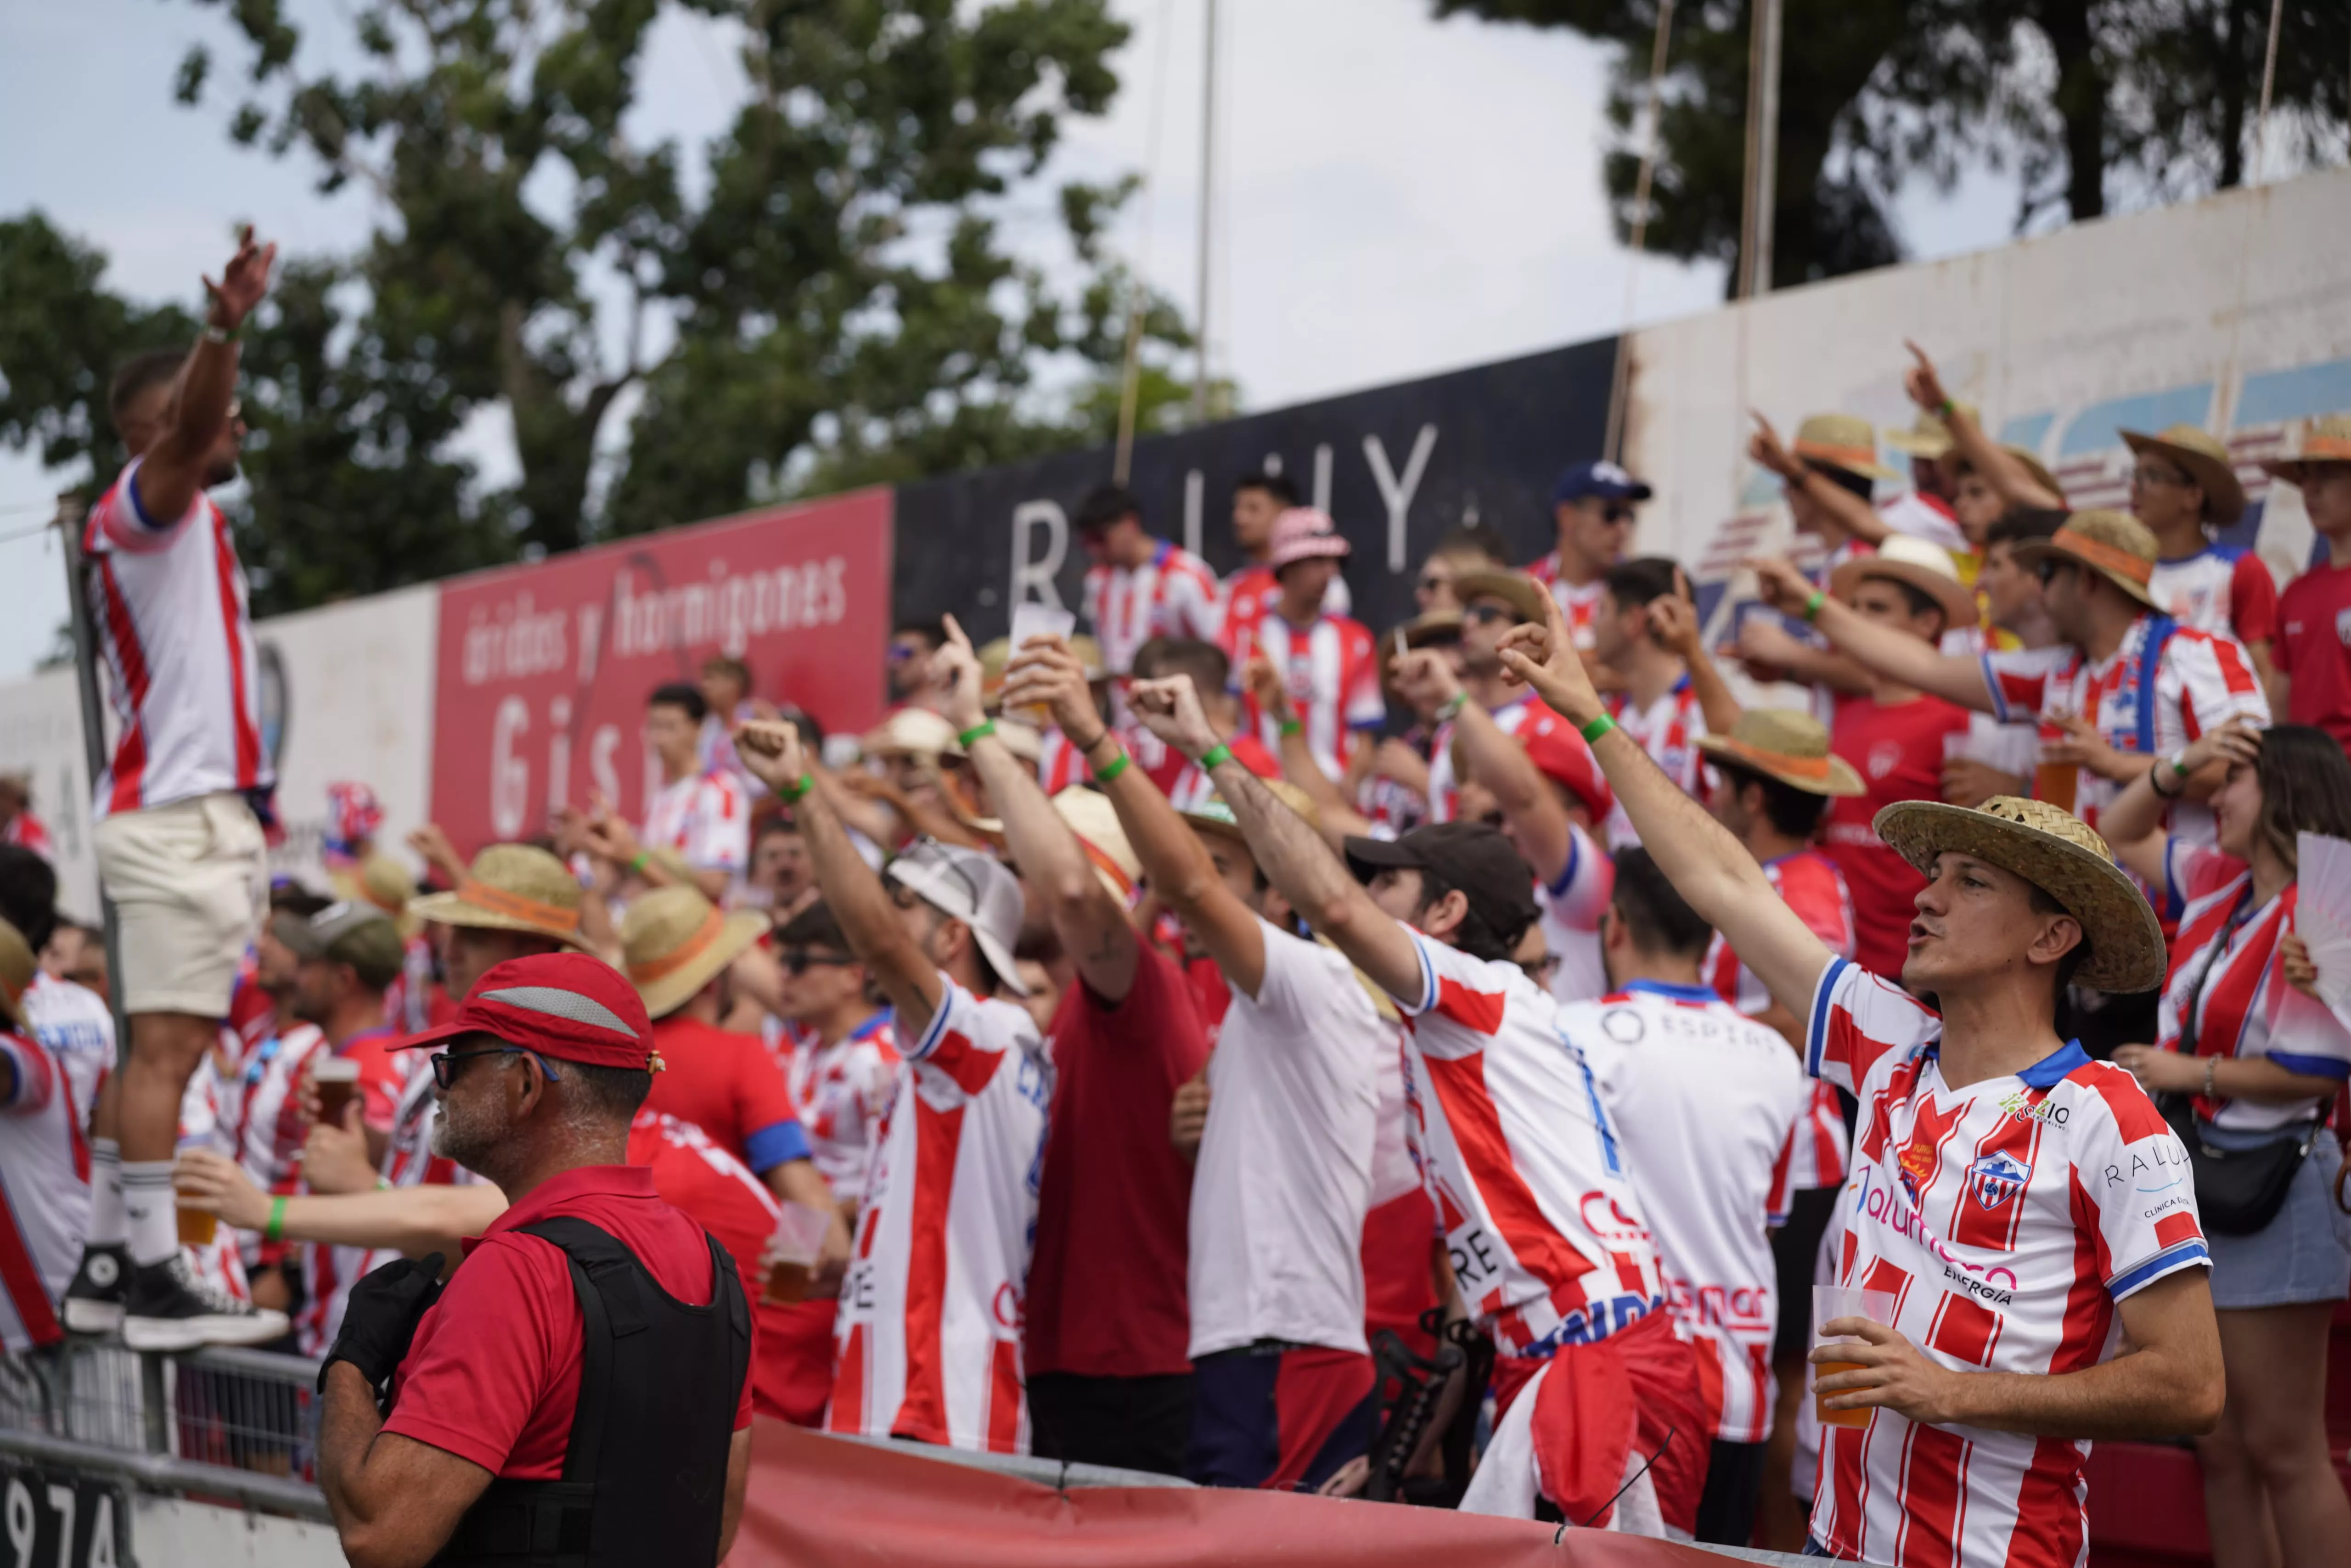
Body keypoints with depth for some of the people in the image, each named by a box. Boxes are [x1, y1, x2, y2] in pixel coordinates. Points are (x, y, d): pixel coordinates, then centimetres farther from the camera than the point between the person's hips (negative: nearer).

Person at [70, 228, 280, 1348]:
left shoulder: (179, 521, 19)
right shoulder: (145, 505, -8)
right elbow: (185, 432, -30)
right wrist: (223, 329, -46)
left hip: (189, 817, 10)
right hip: (179, 820, -10)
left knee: (159, 1047, 11)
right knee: (166, 1046, -13)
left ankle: (106, 1263, 15)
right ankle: (155, 1278, -17)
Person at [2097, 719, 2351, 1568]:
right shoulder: (2219, 884, 7)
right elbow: (2121, 836, 24)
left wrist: (2186, 1071, -13)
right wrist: (2177, 768, 6)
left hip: (2269, 1197, -9)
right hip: (2194, 1186, 9)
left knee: (2282, 1450, -3)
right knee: (2219, 1447, 15)